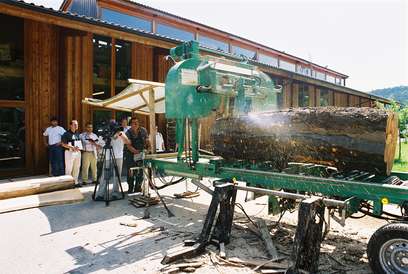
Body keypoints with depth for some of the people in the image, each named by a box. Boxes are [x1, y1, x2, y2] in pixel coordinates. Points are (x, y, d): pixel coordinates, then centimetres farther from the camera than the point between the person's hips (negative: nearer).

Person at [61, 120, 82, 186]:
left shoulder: (77, 134, 14)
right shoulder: (66, 134, -7)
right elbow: (63, 144, -11)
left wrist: (79, 147, 3)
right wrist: (72, 147, -19)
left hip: (78, 152, 7)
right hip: (70, 152, -7)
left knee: (76, 168, 11)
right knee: (69, 168, -4)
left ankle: (76, 182, 20)